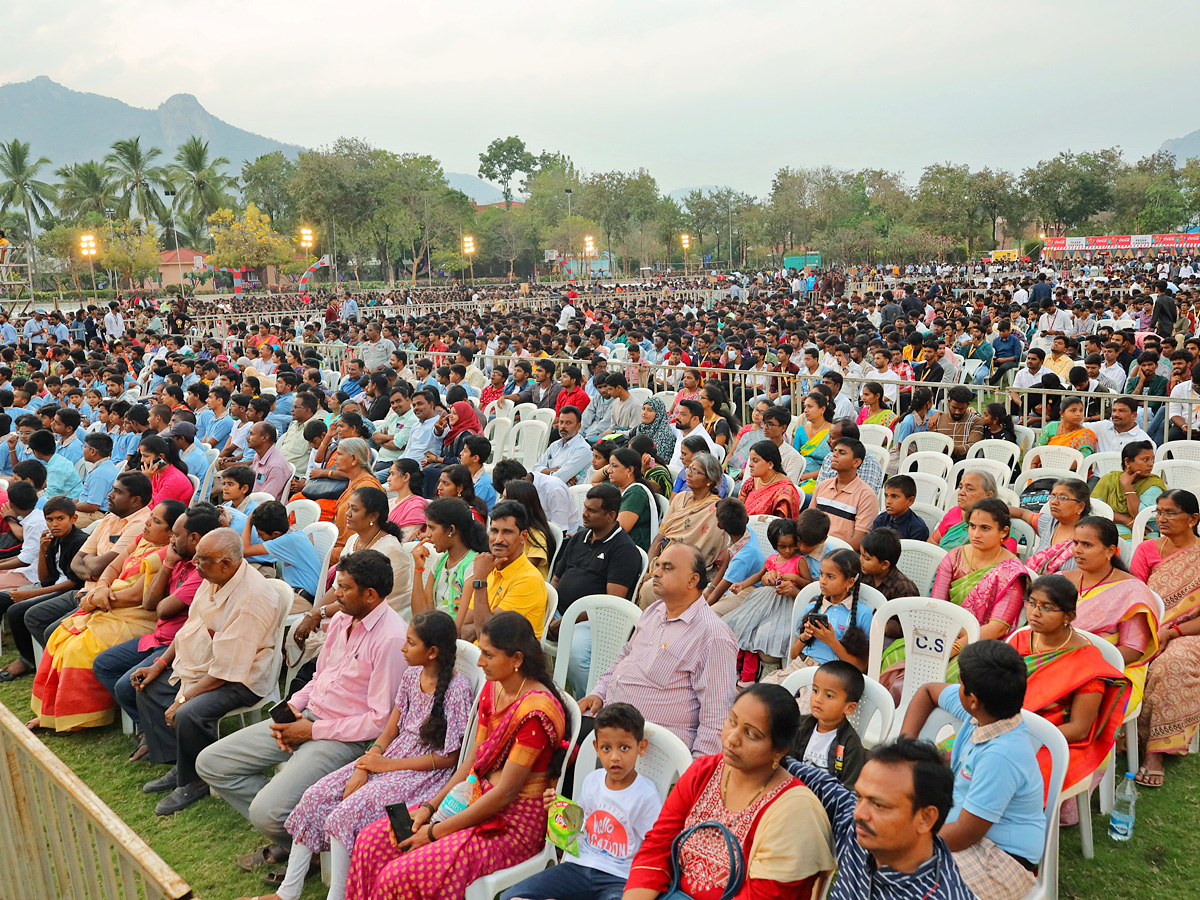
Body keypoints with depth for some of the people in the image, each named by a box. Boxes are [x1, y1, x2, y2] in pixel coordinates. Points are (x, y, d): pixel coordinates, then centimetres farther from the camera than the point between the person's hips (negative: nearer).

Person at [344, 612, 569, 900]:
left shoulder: (535, 711, -23)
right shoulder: (493, 688, 5)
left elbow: (505, 793, -21)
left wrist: (436, 832, -15)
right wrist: (430, 807, 1)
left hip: (515, 825, -9)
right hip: (476, 800, 9)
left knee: (399, 875, -20)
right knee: (372, 839, 0)